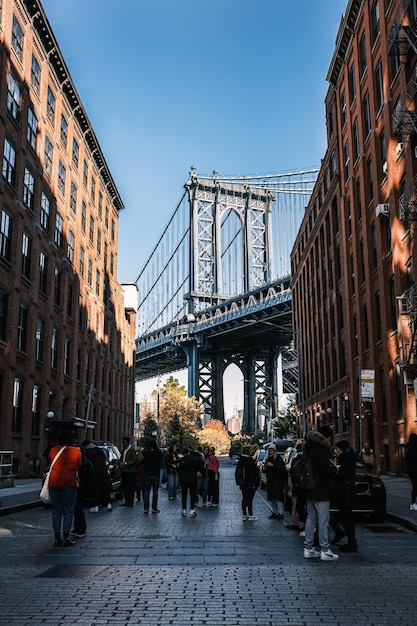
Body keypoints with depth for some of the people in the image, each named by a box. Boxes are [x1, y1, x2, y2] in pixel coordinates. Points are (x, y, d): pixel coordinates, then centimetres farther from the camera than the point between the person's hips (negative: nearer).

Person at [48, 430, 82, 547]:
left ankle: (57, 539, 10)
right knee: (68, 511, 5)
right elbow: (79, 466, 8)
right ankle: (66, 538, 1)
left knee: (56, 511, 9)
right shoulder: (76, 451, -3)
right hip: (69, 483, -3)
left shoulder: (53, 450, 5)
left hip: (54, 483, 3)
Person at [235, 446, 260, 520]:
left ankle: (244, 515, 17)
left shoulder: (240, 460, 3)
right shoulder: (250, 460, -17)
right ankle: (250, 515, 4)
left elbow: (237, 472, 10)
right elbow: (256, 470, -11)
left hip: (243, 483, 6)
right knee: (250, 499, -1)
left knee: (244, 499, 12)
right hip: (251, 483, -6)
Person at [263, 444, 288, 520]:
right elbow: (265, 471, 21)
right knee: (272, 498, 9)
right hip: (270, 481, 7)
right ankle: (274, 512, 18)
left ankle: (280, 513, -8)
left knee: (278, 497, -10)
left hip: (278, 482, -7)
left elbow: (282, 468, -20)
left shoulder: (278, 459, -7)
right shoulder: (267, 459, 13)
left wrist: (272, 465, -25)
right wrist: (264, 468, -2)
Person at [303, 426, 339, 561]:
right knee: (323, 522, -3)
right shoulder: (322, 449, -16)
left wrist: (330, 465, 10)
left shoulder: (310, 449, 12)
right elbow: (326, 470, -23)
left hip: (310, 491, 9)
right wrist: (334, 467, -2)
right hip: (321, 492, -9)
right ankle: (324, 551, 0)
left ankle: (308, 549, 17)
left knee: (311, 519, 13)